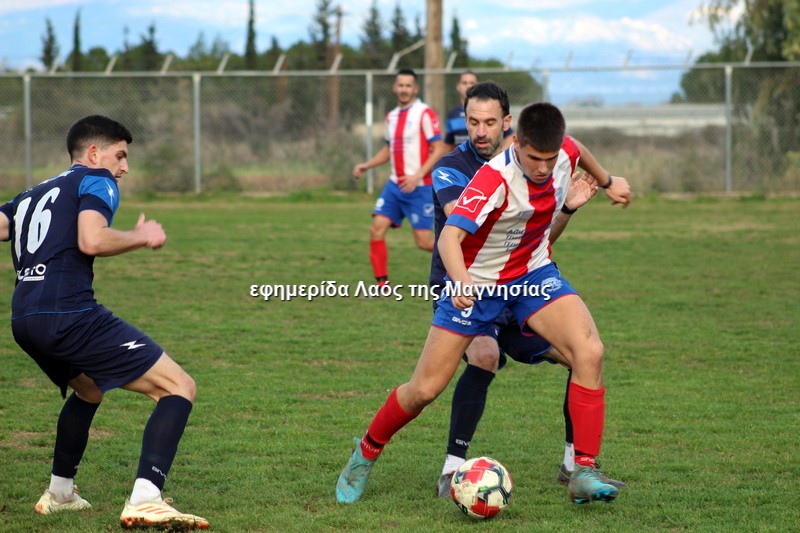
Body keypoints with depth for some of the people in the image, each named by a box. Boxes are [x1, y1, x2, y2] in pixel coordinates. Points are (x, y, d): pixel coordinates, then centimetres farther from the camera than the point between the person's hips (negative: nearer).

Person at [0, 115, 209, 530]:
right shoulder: (96, 181, 6)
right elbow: (91, 240, -12)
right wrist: (141, 237, 2)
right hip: (68, 314, -8)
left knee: (88, 390, 38)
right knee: (179, 388, -8)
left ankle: (59, 493, 42)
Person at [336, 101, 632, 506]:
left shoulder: (564, 154, -13)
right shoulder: (496, 178, -32)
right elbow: (449, 235, -43)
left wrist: (607, 181, 33)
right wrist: (461, 281, -62)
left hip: (532, 274, 4)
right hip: (475, 284, -4)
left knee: (589, 352, -22)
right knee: (424, 389, -3)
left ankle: (584, 473, -18)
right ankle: (366, 454, 27)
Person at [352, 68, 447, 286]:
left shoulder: (425, 114, -10)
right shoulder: (391, 116, 12)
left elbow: (439, 149, -13)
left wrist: (418, 175, -22)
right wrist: (366, 165, 11)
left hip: (419, 187, -6)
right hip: (395, 185, 6)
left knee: (424, 241, -7)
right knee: (377, 229, -7)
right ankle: (382, 282, 1)